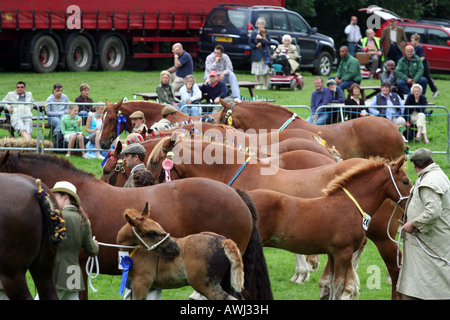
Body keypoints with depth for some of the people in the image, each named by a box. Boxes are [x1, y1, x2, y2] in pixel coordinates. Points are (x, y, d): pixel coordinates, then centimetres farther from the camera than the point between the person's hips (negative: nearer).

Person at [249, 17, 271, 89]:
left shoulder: (266, 33, 4)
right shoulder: (254, 33, 5)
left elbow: (268, 43, -5)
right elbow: (250, 42, 5)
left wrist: (261, 39, -17)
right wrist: (255, 46, -11)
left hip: (264, 53, 0)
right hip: (256, 53, 0)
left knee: (265, 70, -3)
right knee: (257, 70, 1)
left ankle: (265, 85, 4)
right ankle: (257, 85, 11)